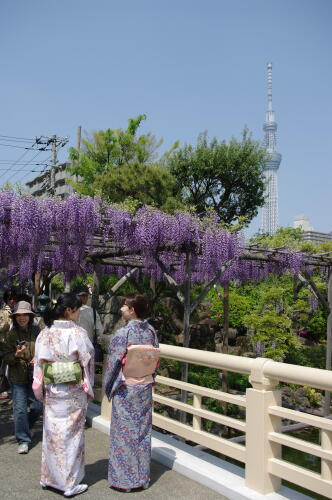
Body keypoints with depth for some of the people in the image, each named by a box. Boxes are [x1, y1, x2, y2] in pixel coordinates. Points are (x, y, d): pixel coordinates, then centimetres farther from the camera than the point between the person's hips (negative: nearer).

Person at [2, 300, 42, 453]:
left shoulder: (37, 331, -4)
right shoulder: (12, 334, -7)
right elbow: (6, 358, -6)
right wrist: (16, 355, -25)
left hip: (35, 376, 2)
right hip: (18, 377, -2)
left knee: (37, 406, 11)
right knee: (20, 409, -1)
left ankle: (27, 426, 41)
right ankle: (23, 440, 13)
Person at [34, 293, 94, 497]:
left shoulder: (45, 334, -2)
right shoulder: (78, 333, -16)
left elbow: (39, 363, 3)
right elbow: (87, 362, -12)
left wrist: (41, 389, 11)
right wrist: (89, 388, 1)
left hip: (51, 390, 5)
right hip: (74, 392, -5)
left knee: (53, 432, 17)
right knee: (72, 434, 7)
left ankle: (49, 477, 31)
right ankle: (70, 483, 17)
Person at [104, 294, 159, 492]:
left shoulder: (123, 333, -18)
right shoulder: (151, 332, -1)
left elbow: (114, 362, -13)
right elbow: (155, 360, 5)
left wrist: (109, 387, 0)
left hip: (125, 389, -5)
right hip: (146, 388, 6)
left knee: (125, 431, 7)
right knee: (143, 430, 14)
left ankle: (125, 478, 17)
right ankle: (143, 476, 26)